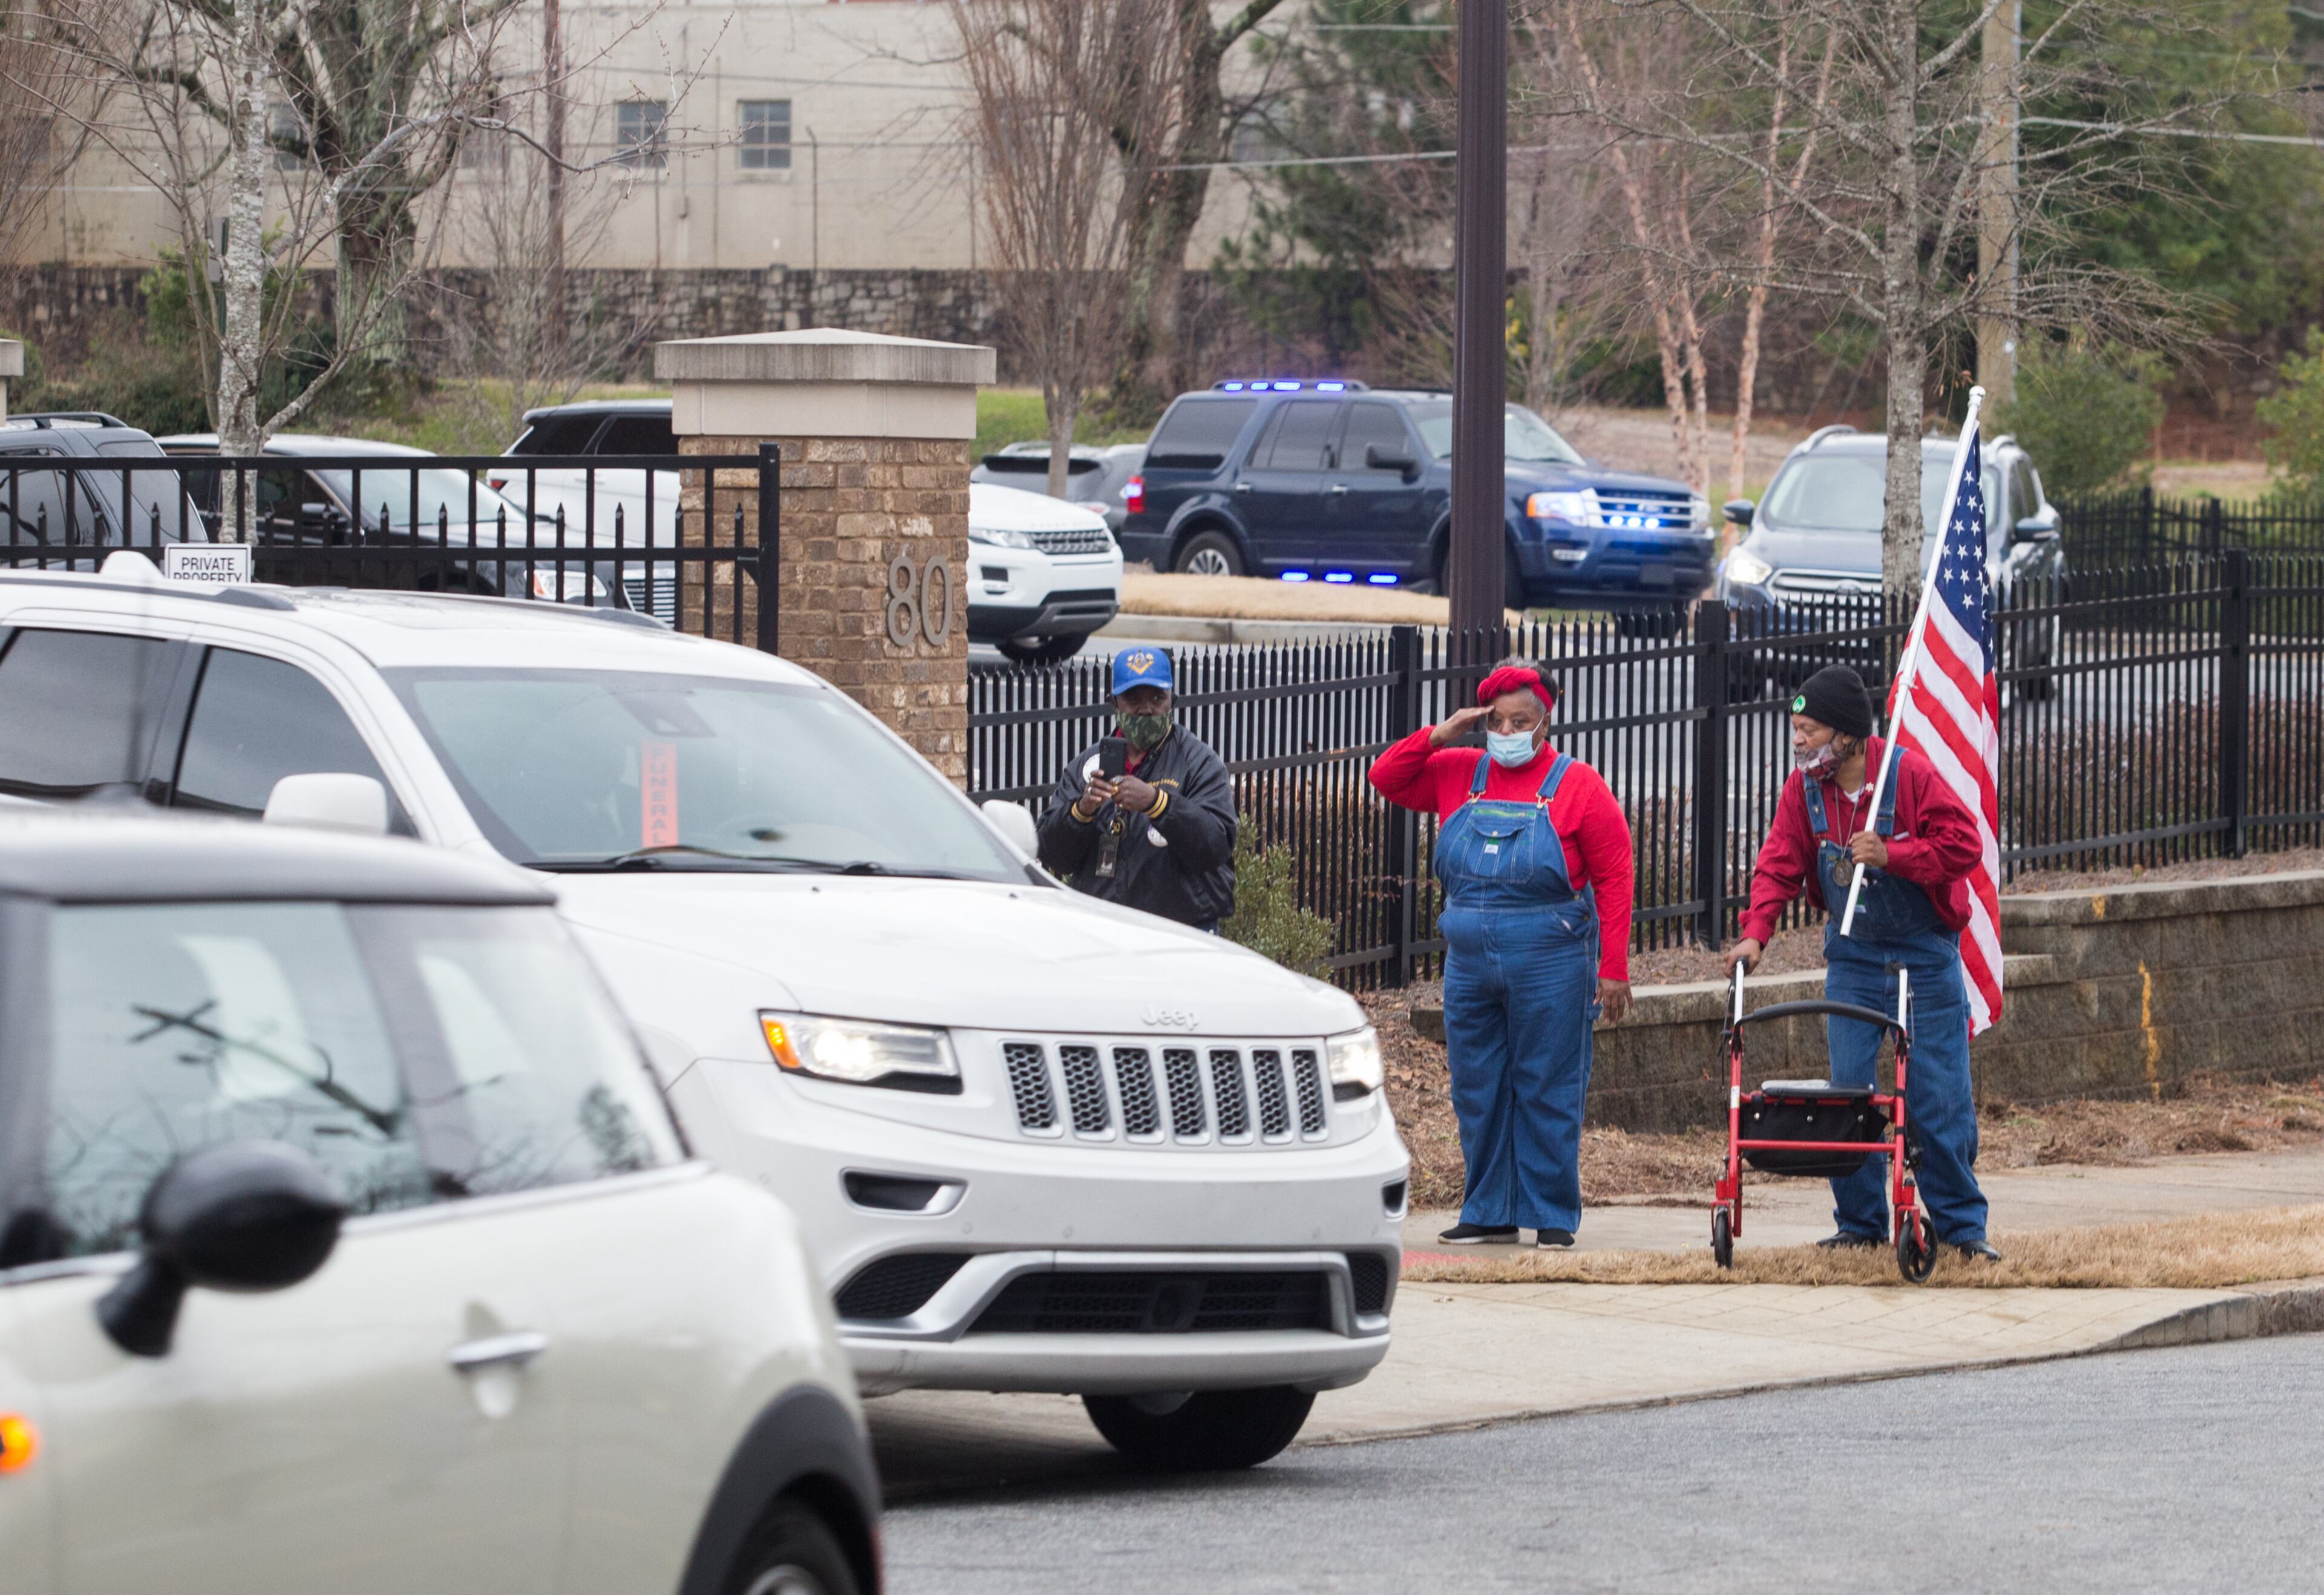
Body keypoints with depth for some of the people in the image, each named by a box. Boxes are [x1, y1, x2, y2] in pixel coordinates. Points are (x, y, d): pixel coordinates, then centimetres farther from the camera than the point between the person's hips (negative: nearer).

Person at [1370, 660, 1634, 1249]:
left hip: (1549, 967, -5)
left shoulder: (1576, 785, -3)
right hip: (1470, 967, 5)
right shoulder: (1459, 775, 9)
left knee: (1547, 1094, -1)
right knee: (1477, 1095, 8)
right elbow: (1386, 779, 14)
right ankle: (1488, 1213, 18)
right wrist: (1437, 737, -2)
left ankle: (1552, 1216, 6)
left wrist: (1614, 970, -10)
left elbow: (1614, 878, -4)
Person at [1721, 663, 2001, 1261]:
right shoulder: (1804, 789, -3)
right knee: (1847, 1089, 0)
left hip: (1925, 958, -4)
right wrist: (1755, 934, -17)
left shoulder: (1909, 774, -16)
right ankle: (1860, 1222, 10)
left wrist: (1890, 854, -27)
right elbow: (1779, 865, -4)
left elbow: (1964, 847, -17)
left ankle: (1960, 1224, 6)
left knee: (1938, 1094, -4)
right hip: (1852, 958, 4)